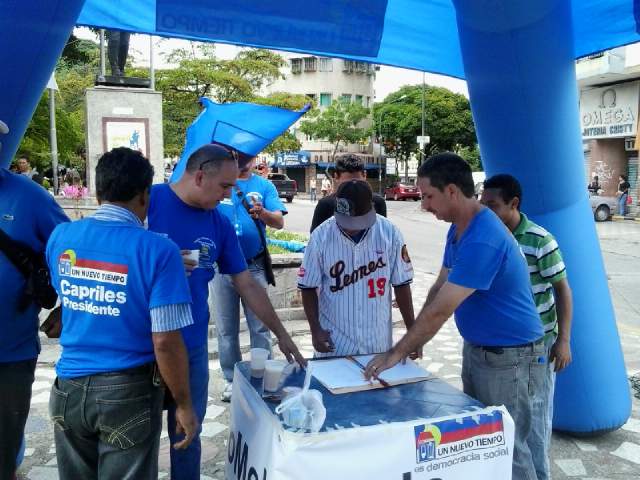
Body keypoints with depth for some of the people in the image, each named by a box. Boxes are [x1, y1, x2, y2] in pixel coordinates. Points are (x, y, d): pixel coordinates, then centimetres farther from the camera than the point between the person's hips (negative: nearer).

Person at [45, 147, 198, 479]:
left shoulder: (60, 237, -4)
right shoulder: (157, 251, -19)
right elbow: (165, 342, -21)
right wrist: (184, 405, -8)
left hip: (69, 386, 4)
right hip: (129, 391, -4)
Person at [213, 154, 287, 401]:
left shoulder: (264, 186, 2)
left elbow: (279, 221, -7)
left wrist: (263, 213, -29)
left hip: (254, 266, 0)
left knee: (260, 327, 5)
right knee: (226, 329, 9)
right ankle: (232, 379, 23)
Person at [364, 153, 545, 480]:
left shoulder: (483, 238, -29)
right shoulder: (458, 229, 3)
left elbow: (441, 309, -29)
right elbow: (439, 288, 8)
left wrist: (397, 353, -21)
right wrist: (414, 340, 0)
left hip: (509, 357, -9)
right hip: (475, 349, 9)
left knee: (508, 448, 5)